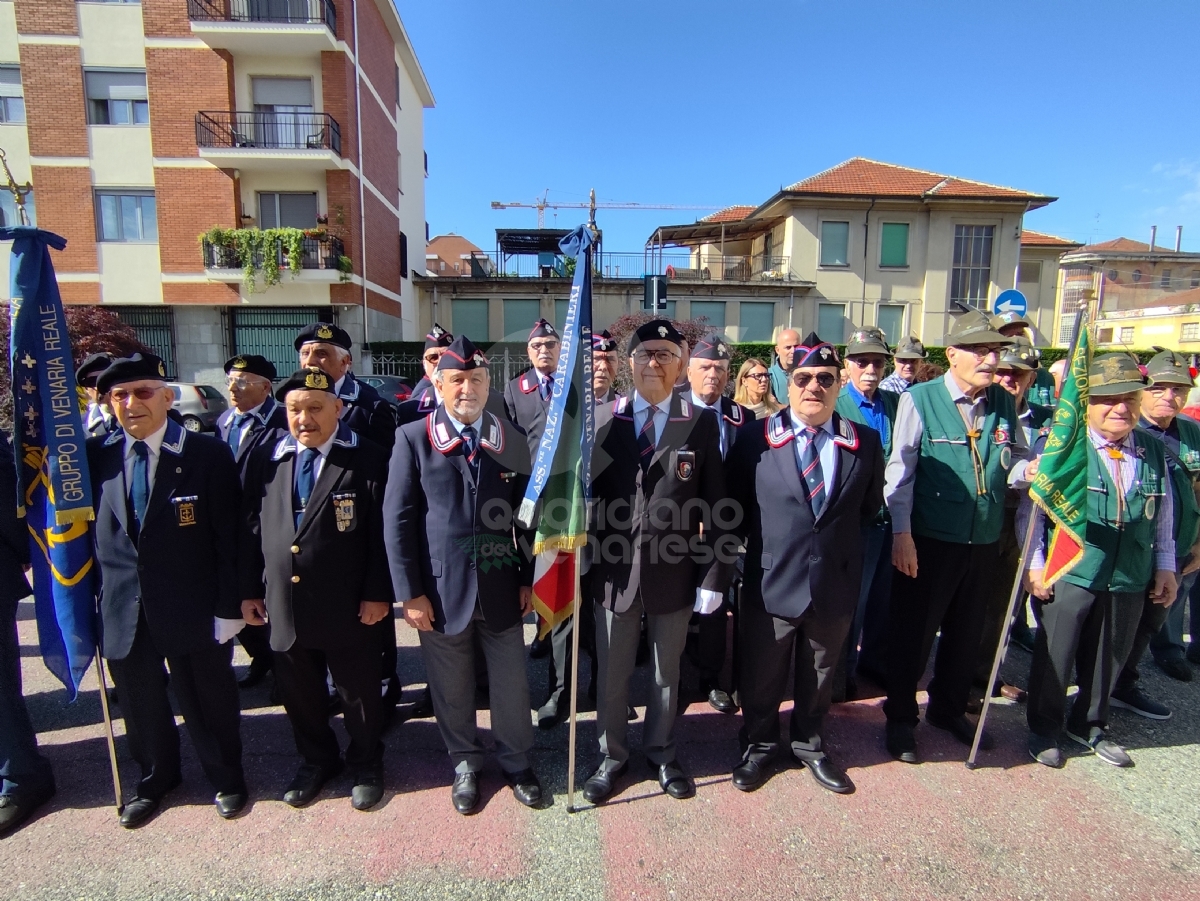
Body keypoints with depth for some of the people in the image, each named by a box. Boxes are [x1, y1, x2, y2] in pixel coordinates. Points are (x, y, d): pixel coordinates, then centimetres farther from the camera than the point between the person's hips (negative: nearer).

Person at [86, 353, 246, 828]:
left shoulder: (209, 454, -11)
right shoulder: (95, 456, 0)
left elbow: (228, 538, -11)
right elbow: (88, 531, 8)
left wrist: (229, 607, -12)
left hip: (193, 610, -3)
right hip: (122, 611, 4)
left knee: (207, 701, 14)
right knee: (141, 704, 21)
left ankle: (226, 778, 38)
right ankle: (155, 779, 47)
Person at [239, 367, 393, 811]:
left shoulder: (368, 459, -9)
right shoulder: (266, 460, 5)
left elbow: (383, 532, -11)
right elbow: (251, 528, 9)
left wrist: (378, 593, -13)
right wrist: (250, 589, 7)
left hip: (348, 607, -4)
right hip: (283, 604, 5)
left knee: (358, 691, 12)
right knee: (298, 692, 20)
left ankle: (366, 764, 36)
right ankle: (316, 760, 44)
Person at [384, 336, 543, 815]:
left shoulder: (512, 439, 2)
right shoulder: (413, 438, -5)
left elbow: (526, 514, 6)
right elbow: (398, 520, -5)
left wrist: (529, 578, 4)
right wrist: (410, 592, -8)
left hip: (501, 588, 2)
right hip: (441, 590, -1)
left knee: (512, 684, 13)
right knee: (452, 688, 16)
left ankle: (516, 762, 38)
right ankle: (465, 763, 41)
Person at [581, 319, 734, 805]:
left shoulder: (702, 423, -4)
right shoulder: (602, 418, -1)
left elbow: (715, 505, -4)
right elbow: (585, 489, 0)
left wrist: (715, 574, -5)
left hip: (673, 570, 0)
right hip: (614, 570, 1)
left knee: (667, 671, 20)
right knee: (612, 673, 16)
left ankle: (661, 751, 44)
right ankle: (611, 755, 40)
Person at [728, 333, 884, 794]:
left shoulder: (865, 443, -2)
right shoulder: (755, 440, -7)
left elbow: (870, 506, 10)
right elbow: (734, 507, 1)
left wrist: (838, 539, 5)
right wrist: (761, 545, -1)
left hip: (836, 583, 2)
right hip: (772, 581, -2)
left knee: (819, 675, 21)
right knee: (762, 674, 15)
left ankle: (808, 743, 45)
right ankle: (759, 745, 40)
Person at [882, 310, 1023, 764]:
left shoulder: (1005, 403, 5)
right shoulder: (919, 399, -9)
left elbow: (1019, 459, 14)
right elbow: (900, 468, -11)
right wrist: (901, 532, -16)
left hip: (985, 541, 5)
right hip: (928, 540, -5)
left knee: (966, 633, 19)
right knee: (912, 632, 7)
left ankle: (949, 709, 41)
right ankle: (900, 718, 27)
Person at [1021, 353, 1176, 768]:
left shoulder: (1154, 450, 6)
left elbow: (1163, 516, 15)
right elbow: (1032, 509, -8)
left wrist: (1165, 566, 12)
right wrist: (1035, 565, -10)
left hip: (1129, 580, 5)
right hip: (1066, 576, -4)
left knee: (1108, 660, 18)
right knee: (1054, 656, 8)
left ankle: (1089, 725, 39)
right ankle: (1044, 730, 27)